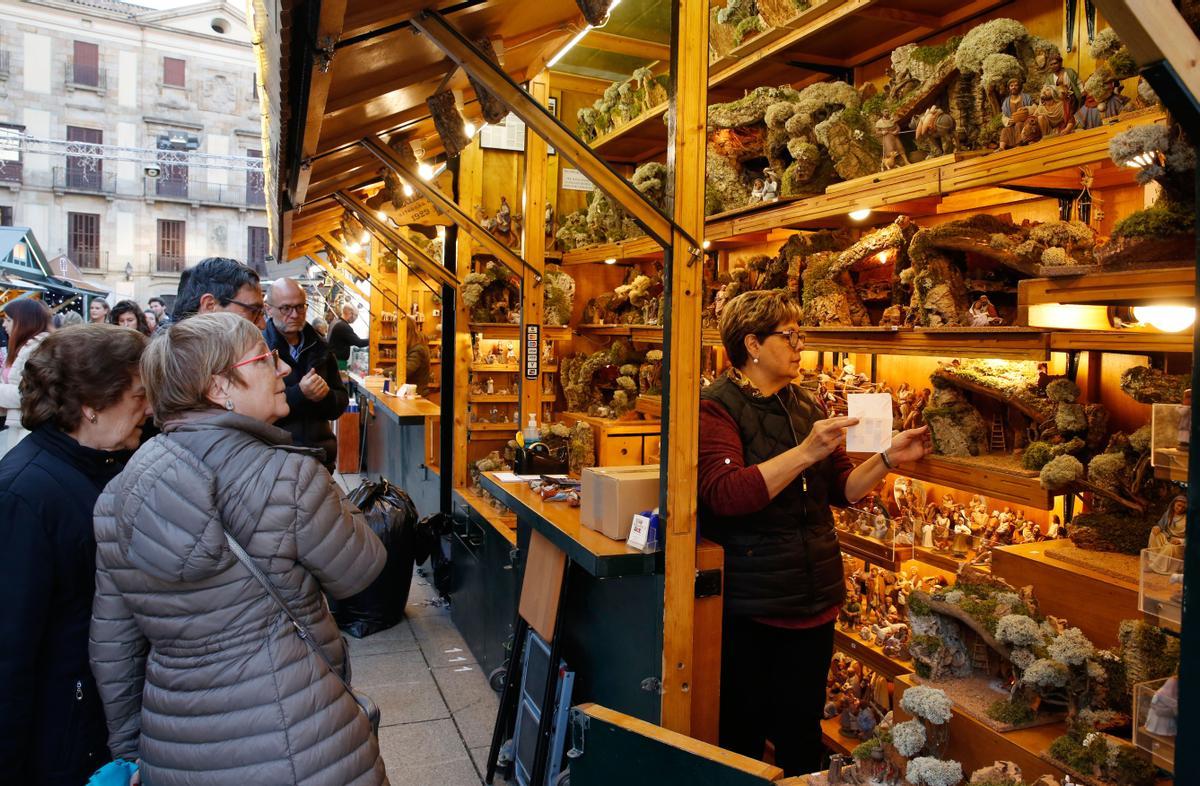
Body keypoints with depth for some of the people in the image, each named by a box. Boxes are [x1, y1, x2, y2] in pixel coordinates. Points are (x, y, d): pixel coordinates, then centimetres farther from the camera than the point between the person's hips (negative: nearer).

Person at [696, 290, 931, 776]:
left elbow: (842, 489, 12)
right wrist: (806, 452, -28)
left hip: (814, 597, 6)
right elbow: (725, 494, -24)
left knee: (803, 735, 15)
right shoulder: (716, 407, -10)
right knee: (742, 734, 8)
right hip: (748, 606, -6)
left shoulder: (807, 405, 11)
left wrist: (889, 459, -4)